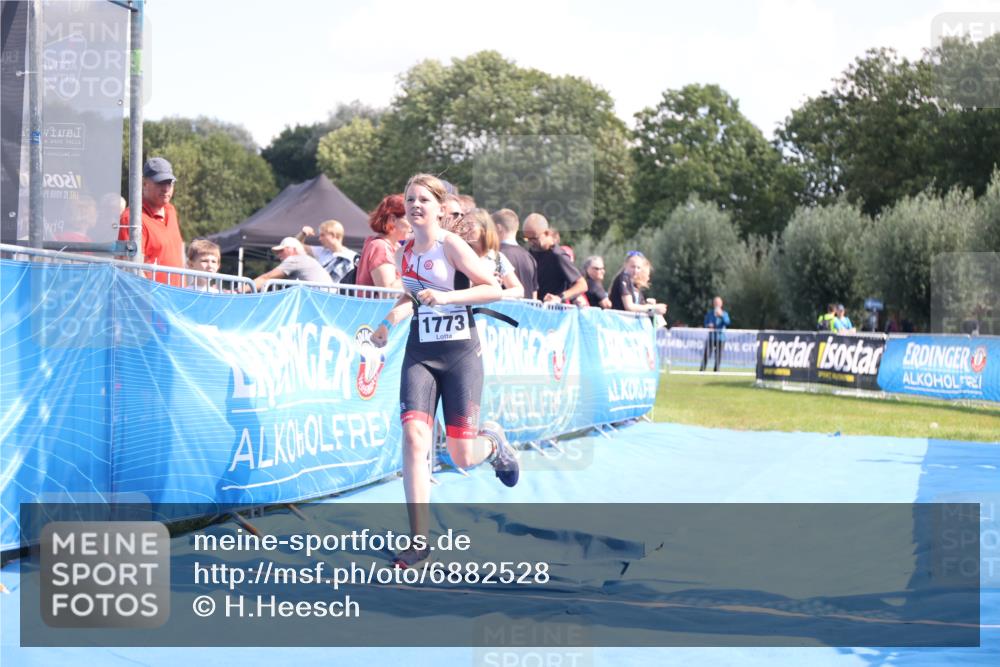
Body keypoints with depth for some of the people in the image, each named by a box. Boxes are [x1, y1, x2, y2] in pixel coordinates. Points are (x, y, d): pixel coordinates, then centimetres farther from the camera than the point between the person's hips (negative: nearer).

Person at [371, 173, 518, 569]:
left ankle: (492, 442, 36)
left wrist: (447, 297, -24)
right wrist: (389, 322, 8)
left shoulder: (451, 244, -9)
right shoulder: (404, 252, 8)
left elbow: (494, 289, -13)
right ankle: (419, 541, -11)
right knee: (413, 437, -16)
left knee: (462, 458, -4)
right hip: (419, 354, 4)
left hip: (460, 354, -4)